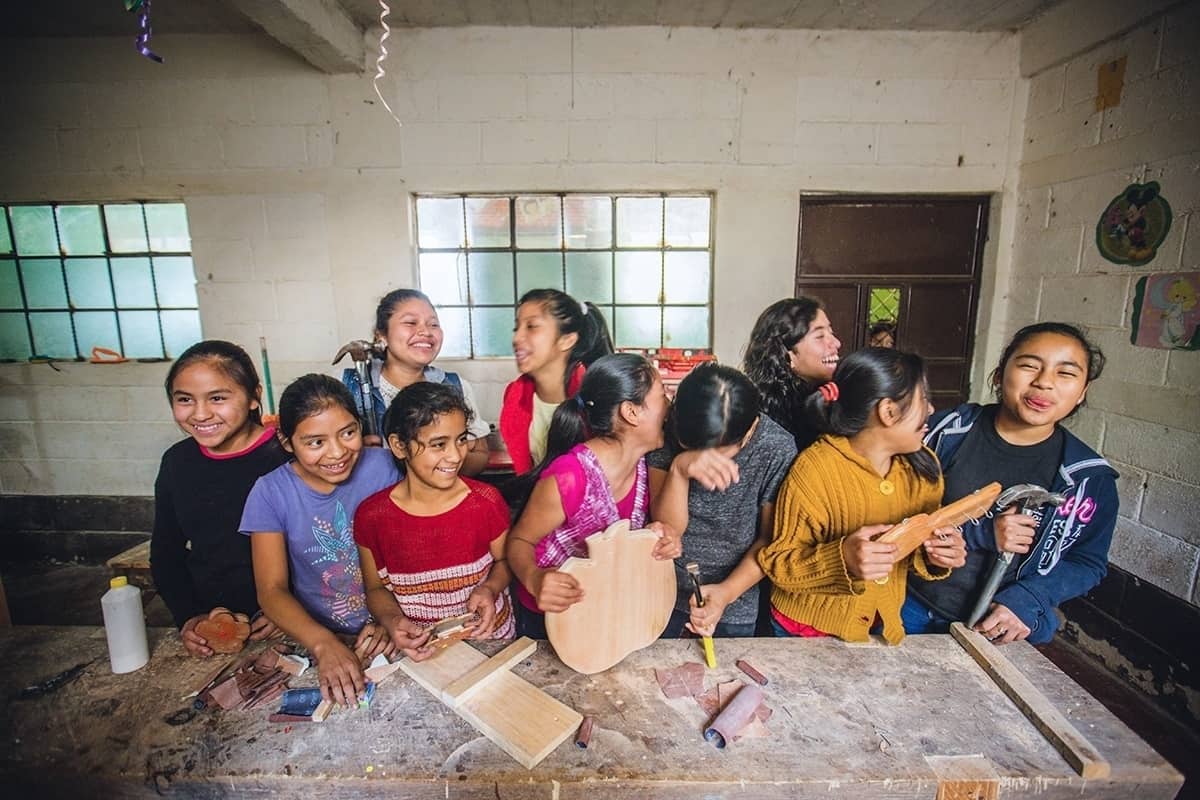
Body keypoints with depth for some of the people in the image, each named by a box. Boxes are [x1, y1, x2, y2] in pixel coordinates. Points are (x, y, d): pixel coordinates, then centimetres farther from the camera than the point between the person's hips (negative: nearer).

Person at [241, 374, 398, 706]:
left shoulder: (381, 466, -8)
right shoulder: (271, 493, -7)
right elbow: (272, 590, -10)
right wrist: (323, 643, -26)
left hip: (387, 633, -1)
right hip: (313, 638, 1)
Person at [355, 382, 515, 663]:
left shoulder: (486, 502, -12)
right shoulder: (371, 515, -10)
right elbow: (376, 587, 3)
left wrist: (490, 588, -14)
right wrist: (392, 621, -15)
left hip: (489, 638, 0)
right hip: (417, 647, 1)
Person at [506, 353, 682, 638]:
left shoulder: (640, 462, -11)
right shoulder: (569, 476, -34)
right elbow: (519, 541, -19)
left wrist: (657, 535, -17)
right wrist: (534, 580, -38)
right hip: (550, 619, -6)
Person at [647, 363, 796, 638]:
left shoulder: (777, 449, -22)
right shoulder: (666, 431, -20)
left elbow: (771, 540, -11)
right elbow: (668, 527, -22)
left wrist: (727, 592, -21)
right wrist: (679, 469, -38)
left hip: (734, 605, 0)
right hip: (662, 591, 1)